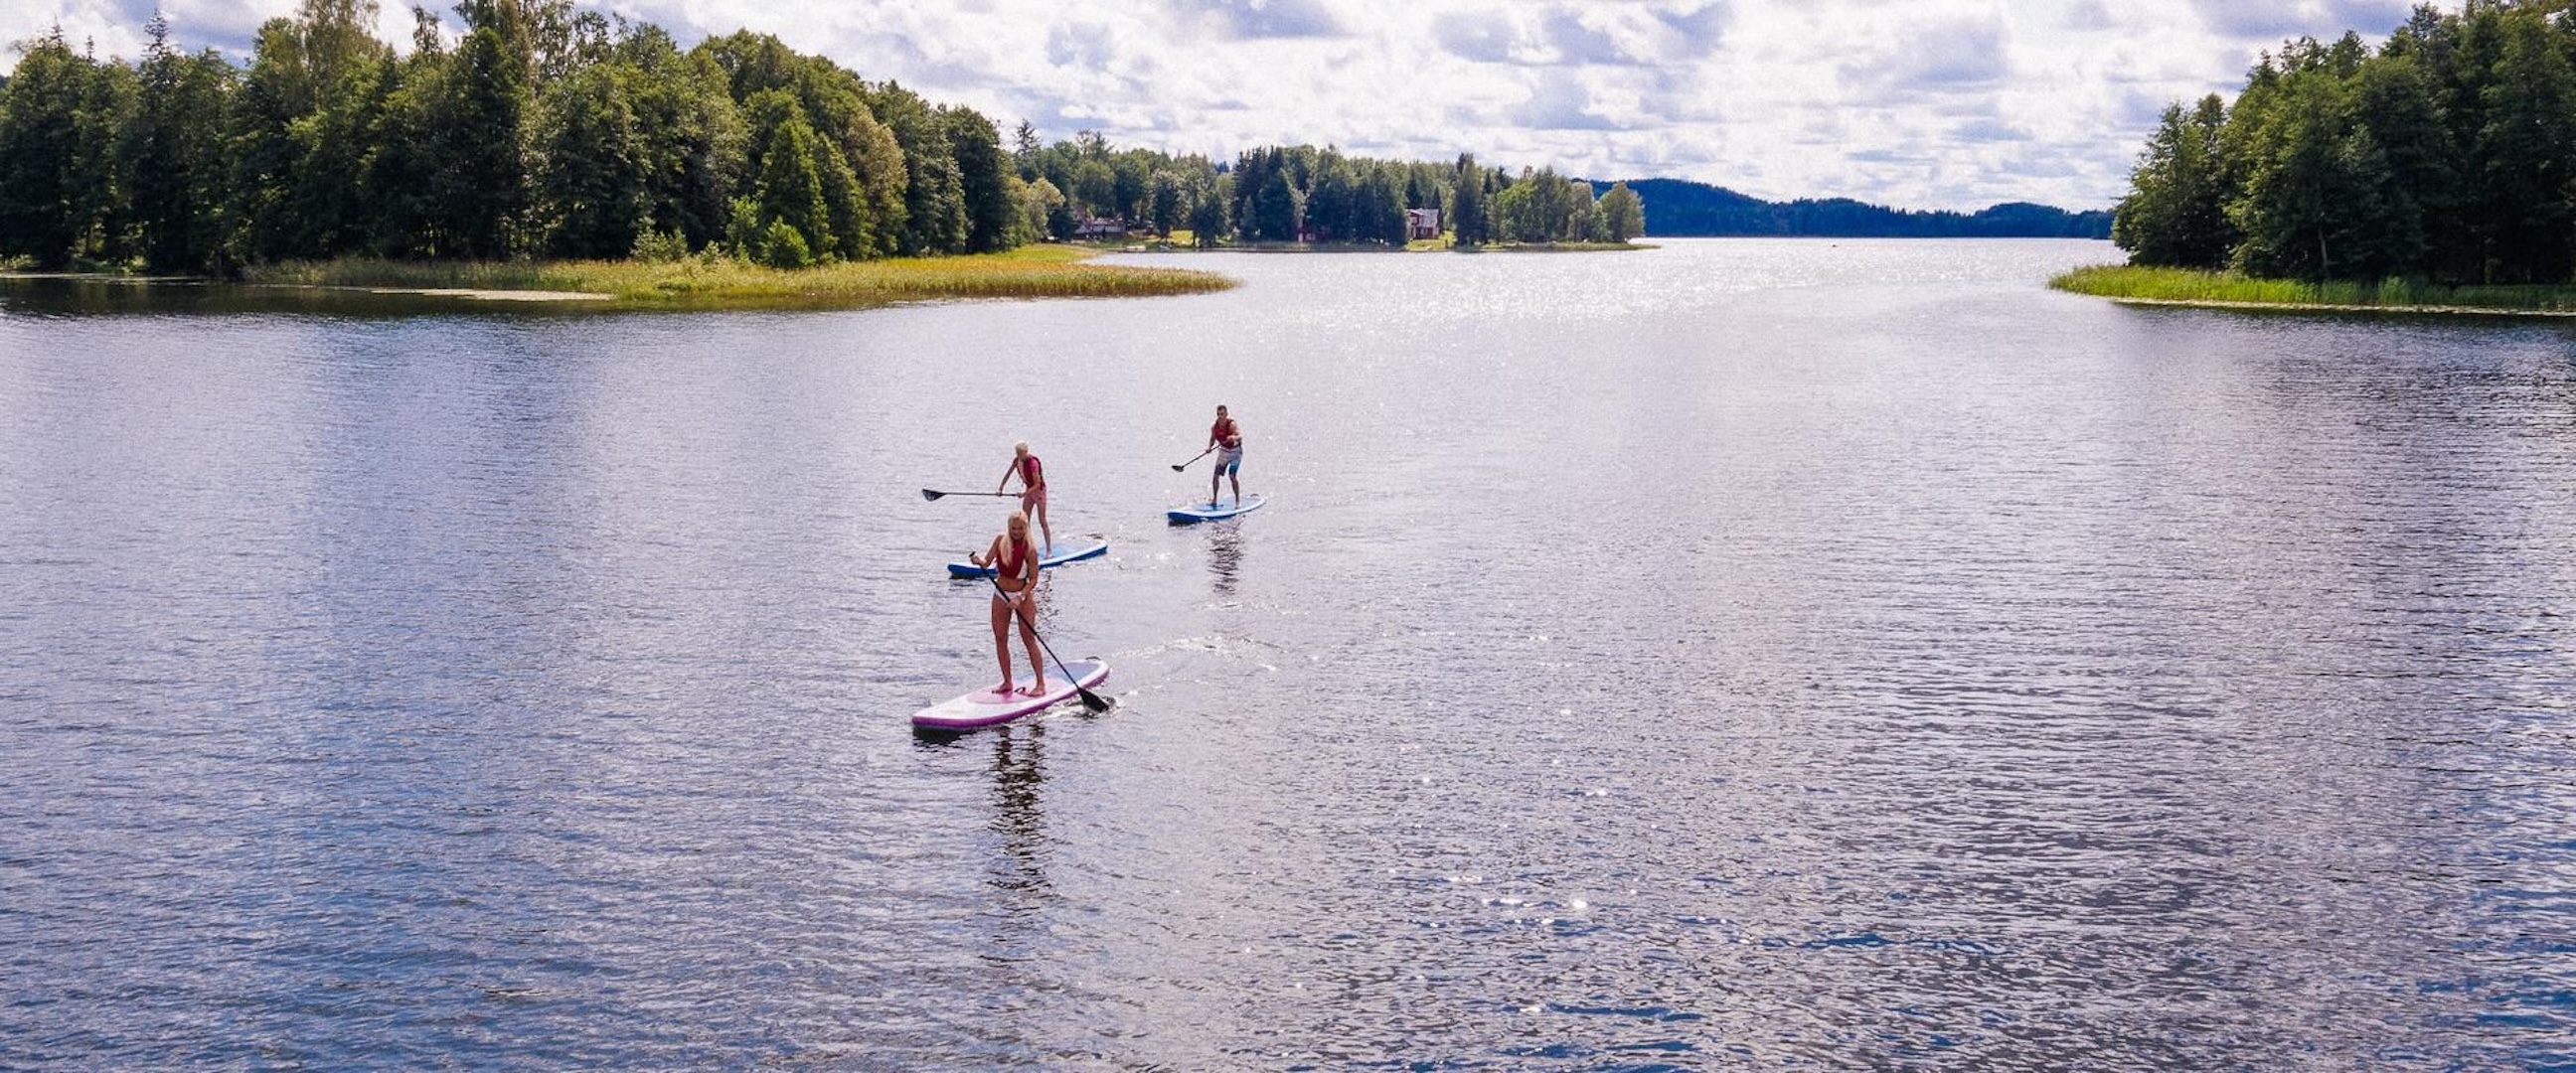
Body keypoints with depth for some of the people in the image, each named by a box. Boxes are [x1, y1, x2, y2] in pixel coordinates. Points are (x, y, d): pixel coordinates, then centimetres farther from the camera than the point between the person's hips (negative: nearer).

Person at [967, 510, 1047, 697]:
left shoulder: (1029, 549, -15)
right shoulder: (1000, 541, -2)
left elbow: (1033, 580, -15)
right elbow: (987, 562, -6)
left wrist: (1020, 598, -27)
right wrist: (979, 561, -29)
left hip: (1024, 596, -5)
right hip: (1001, 595, 5)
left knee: (1029, 639, -7)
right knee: (1000, 638, 6)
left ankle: (1041, 683, -2)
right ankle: (1007, 682, 17)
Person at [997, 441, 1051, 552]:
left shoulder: (1032, 463, -29)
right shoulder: (1017, 460, -7)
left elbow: (1037, 485, -30)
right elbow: (1008, 473, 10)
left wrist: (1024, 494, -33)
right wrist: (1001, 487, 8)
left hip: (1039, 490, -8)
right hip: (1029, 490, 8)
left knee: (1042, 521, -6)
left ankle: (1049, 549, -1)